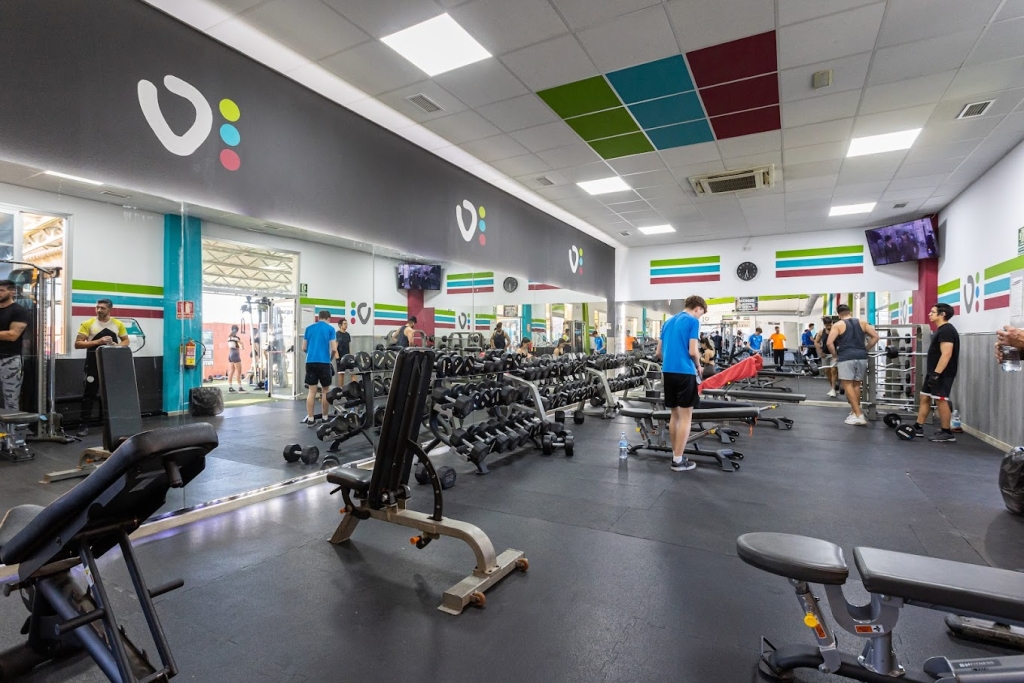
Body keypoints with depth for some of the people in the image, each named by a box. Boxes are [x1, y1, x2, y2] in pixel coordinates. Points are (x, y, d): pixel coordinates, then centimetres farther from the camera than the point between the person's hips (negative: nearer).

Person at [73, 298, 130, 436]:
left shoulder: (118, 324, 5)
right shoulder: (88, 324, -4)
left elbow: (126, 341, 13)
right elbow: (77, 344, -6)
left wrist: (117, 345, -9)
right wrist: (98, 342, -19)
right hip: (94, 363, -3)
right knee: (89, 393, 1)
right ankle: (84, 425, 6)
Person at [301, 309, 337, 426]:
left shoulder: (309, 328, 12)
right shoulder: (330, 329, 1)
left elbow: (304, 348, 12)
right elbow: (334, 349, -6)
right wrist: (331, 358, 13)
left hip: (310, 362, 3)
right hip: (324, 362, -3)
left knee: (312, 391, 5)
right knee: (325, 391, 7)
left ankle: (310, 419, 5)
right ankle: (325, 418, 13)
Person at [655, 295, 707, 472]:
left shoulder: (668, 322, 17)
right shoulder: (693, 321, -4)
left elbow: (659, 352, 17)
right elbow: (693, 351, -12)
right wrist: (698, 366, 5)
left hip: (668, 371, 7)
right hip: (684, 372, -7)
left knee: (675, 414, 15)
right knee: (686, 416, 0)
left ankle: (675, 455, 20)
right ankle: (678, 460, 1)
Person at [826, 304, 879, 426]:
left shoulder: (838, 325, 1)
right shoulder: (862, 323, 13)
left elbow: (830, 343, -10)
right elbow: (875, 336, 9)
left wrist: (835, 355, 3)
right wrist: (865, 349, 15)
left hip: (846, 358, -5)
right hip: (861, 357, 5)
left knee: (848, 385, -3)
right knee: (856, 385, 16)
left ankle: (859, 416, -10)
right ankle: (855, 412, 24)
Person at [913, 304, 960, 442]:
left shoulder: (946, 330, -16)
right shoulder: (941, 330, 16)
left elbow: (946, 354, -24)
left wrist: (937, 373, -27)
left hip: (942, 374, -11)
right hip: (934, 372, 11)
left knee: (941, 400, -5)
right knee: (924, 398, 12)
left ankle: (947, 433, 4)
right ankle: (918, 428, 18)